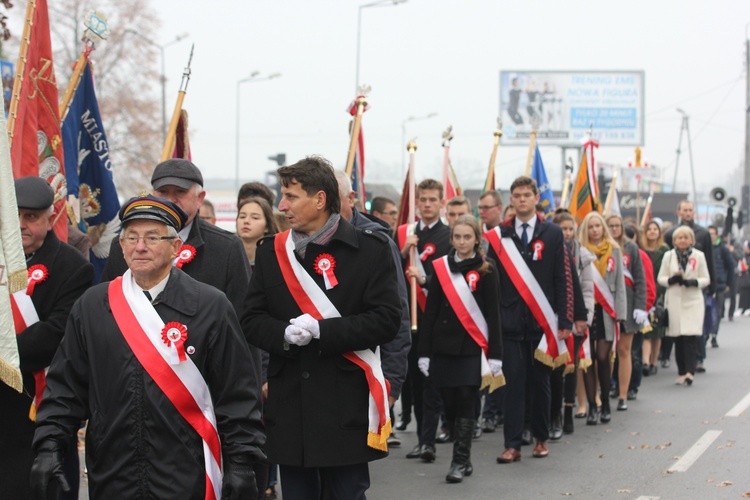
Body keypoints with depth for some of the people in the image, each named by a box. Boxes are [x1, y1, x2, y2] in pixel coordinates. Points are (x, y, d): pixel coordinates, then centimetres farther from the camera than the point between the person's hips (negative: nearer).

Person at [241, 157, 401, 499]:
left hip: (346, 406, -4)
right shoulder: (271, 251, 11)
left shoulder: (368, 249, -2)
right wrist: (284, 334, -14)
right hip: (288, 404, 4)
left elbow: (387, 319, -9)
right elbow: (252, 320, 8)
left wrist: (320, 330, -17)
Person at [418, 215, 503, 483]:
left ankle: (460, 462, -2)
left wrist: (495, 355, -7)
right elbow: (430, 311, 8)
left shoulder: (486, 269, 0)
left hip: (472, 348, -3)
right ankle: (464, 459, 18)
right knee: (450, 405, 5)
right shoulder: (440, 267, 7)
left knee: (465, 404, -6)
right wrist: (424, 352, 3)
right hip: (443, 347, 3)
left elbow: (493, 314, -2)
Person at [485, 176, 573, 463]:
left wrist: (564, 321, -4)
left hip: (542, 321, 0)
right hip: (511, 321, 0)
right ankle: (513, 445, -2)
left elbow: (563, 280, 2)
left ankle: (541, 438, 20)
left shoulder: (553, 234, 4)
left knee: (540, 382, 8)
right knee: (513, 383, -2)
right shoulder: (499, 236, 6)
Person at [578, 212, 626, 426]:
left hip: (606, 311, 1)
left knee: (603, 358, -2)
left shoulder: (614, 251, 7)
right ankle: (592, 406, 5)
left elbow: (619, 284, 7)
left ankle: (605, 404, 11)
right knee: (588, 359, 0)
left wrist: (619, 312, 0)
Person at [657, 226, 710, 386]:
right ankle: (682, 373, 8)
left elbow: (706, 279, 6)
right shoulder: (668, 256, 8)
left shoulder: (699, 256, 5)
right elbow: (661, 278, 9)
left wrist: (694, 282, -14)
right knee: (678, 339, 2)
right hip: (674, 301, 2)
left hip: (693, 302, -2)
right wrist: (672, 280, -12)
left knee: (690, 337, -14)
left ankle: (689, 372, -19)